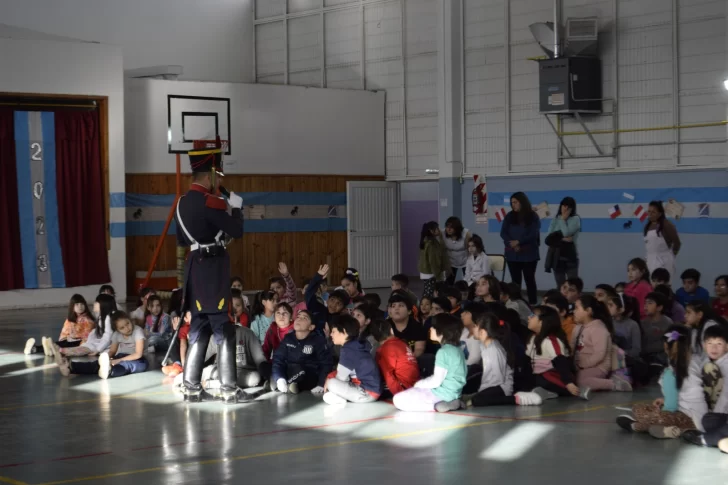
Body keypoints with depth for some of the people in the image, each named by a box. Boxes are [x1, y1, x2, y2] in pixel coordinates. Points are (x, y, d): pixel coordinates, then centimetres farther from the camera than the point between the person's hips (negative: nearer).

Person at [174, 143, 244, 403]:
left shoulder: (183, 203, 12)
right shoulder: (209, 202, -15)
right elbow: (236, 231, -14)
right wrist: (236, 207, 2)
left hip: (195, 270, 8)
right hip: (213, 271, -8)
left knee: (199, 330, 13)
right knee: (224, 331, -2)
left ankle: (191, 388, 14)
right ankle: (228, 388, -1)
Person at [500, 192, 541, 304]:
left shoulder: (533, 216, -1)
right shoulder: (509, 216, 8)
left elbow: (533, 234, -9)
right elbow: (503, 233, 0)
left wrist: (518, 242, -19)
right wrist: (512, 244, -16)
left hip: (529, 254, -3)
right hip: (512, 254, 3)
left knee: (529, 280, 1)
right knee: (515, 281, 5)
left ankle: (532, 304, 3)